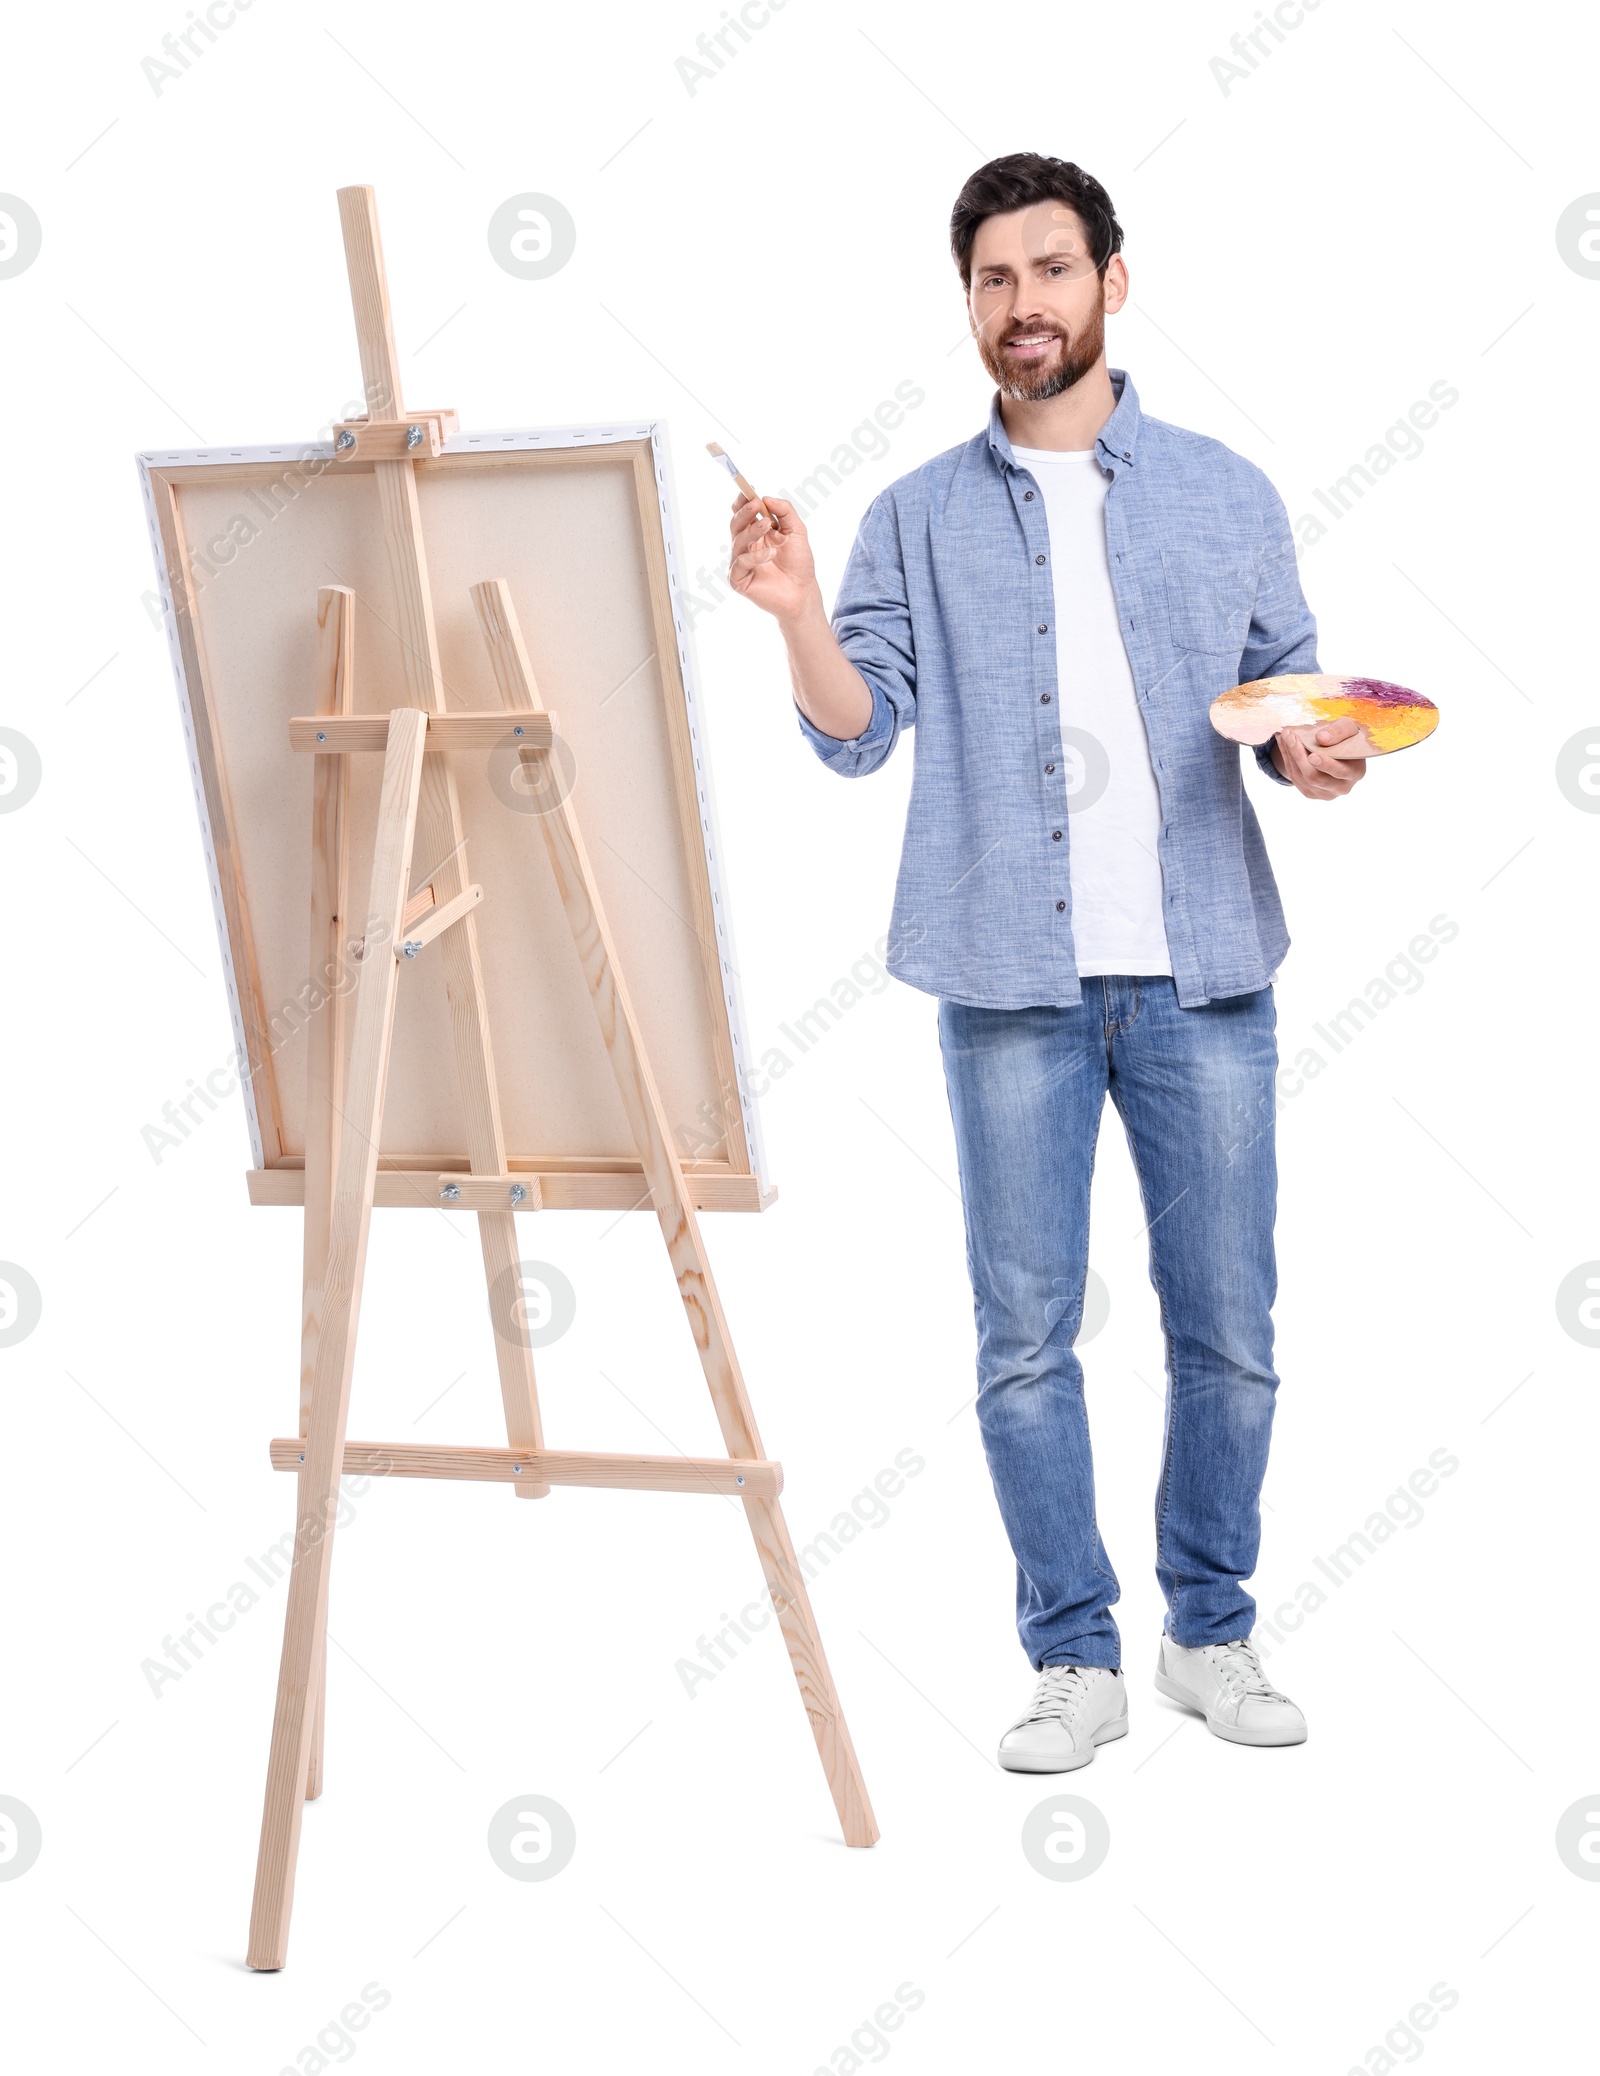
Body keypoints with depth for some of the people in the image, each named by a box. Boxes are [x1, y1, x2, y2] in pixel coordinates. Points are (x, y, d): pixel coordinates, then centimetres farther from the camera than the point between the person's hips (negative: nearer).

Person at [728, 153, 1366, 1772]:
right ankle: (1076, 1658, 14)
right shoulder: (918, 517, 9)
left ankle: (1212, 1632, 22)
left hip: (1204, 971, 1)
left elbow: (1287, 694, 13)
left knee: (1227, 1330, 5)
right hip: (1013, 980, 0)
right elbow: (861, 731, 1)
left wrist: (1315, 756, -9)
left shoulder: (1225, 495, 10)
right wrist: (798, 613, -16)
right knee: (1026, 1338, 2)